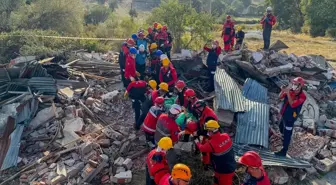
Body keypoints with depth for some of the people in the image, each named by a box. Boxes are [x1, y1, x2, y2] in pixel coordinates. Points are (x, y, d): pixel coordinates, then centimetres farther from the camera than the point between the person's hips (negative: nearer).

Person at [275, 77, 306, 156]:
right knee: (282, 128, 29)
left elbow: (292, 104, -34)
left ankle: (284, 151, 14)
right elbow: (280, 97, -7)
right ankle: (285, 139, 57)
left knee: (287, 134, 2)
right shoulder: (291, 91, -7)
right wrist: (283, 90, -26)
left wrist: (288, 93, -37)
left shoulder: (302, 96, -24)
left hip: (290, 117, -7)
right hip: (284, 114, 7)